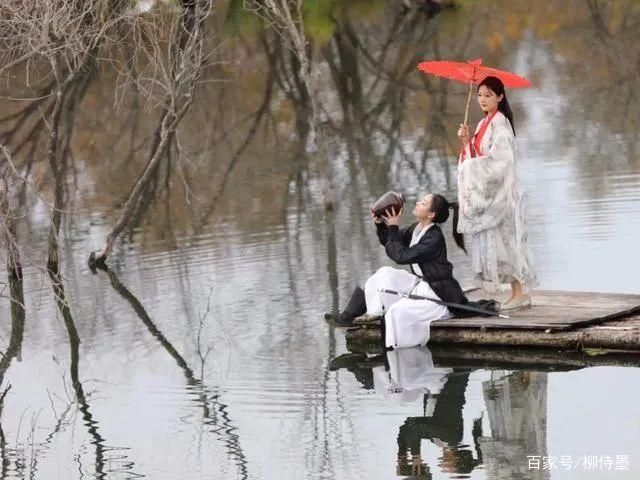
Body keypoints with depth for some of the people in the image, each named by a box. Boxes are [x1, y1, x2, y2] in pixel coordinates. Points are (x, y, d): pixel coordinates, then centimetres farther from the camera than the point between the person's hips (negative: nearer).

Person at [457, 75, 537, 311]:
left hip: (498, 190, -9)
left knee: (502, 238, -9)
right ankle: (518, 292, 8)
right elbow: (476, 157, 15)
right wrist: (467, 142, 0)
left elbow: (499, 158, -20)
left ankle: (521, 292, -7)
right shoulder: (484, 124, 15)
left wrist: (472, 165, -14)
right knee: (496, 240, 7)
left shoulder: (500, 123, -11)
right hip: (484, 191, 9)